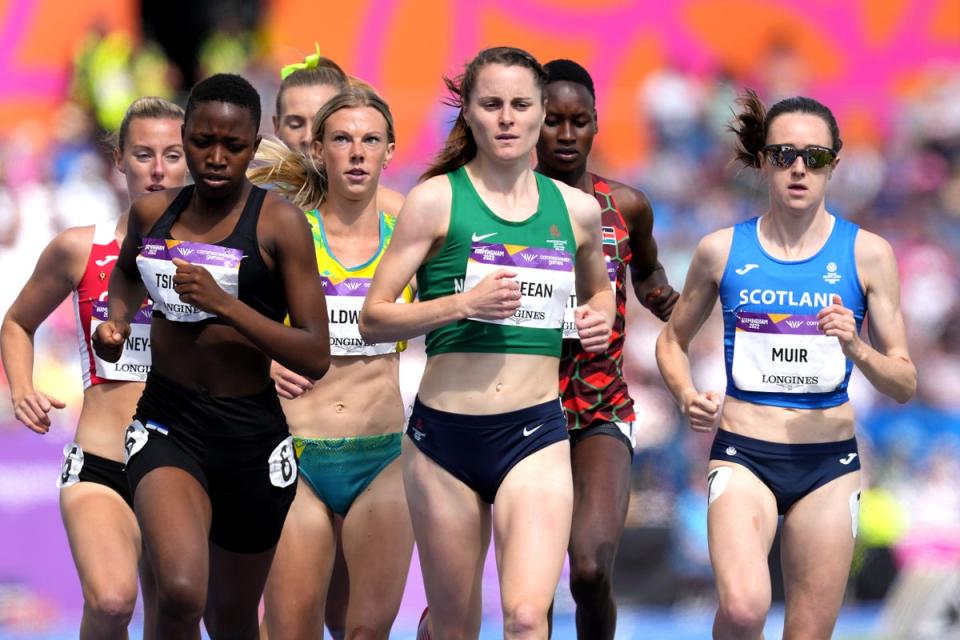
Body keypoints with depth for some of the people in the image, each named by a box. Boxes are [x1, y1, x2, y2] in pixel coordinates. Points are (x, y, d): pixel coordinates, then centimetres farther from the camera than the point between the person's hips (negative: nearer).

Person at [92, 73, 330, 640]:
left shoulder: (278, 223, -7)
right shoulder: (152, 214, 4)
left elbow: (316, 358, -13)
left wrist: (223, 302, -23)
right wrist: (117, 320, 9)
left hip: (251, 432, -1)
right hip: (167, 424, 1)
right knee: (181, 593, -29)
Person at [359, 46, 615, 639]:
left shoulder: (576, 208, 7)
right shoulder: (436, 200, -2)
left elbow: (599, 287, 29)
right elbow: (373, 319, -4)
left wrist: (600, 318, 6)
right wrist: (463, 304, -18)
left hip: (535, 433, 1)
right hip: (446, 432, -1)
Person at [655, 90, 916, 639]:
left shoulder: (866, 253, 0)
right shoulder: (722, 250, 1)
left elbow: (905, 384, 2)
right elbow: (673, 341, 17)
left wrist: (856, 349, -18)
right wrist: (689, 397, -4)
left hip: (829, 460, 1)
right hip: (743, 454, -1)